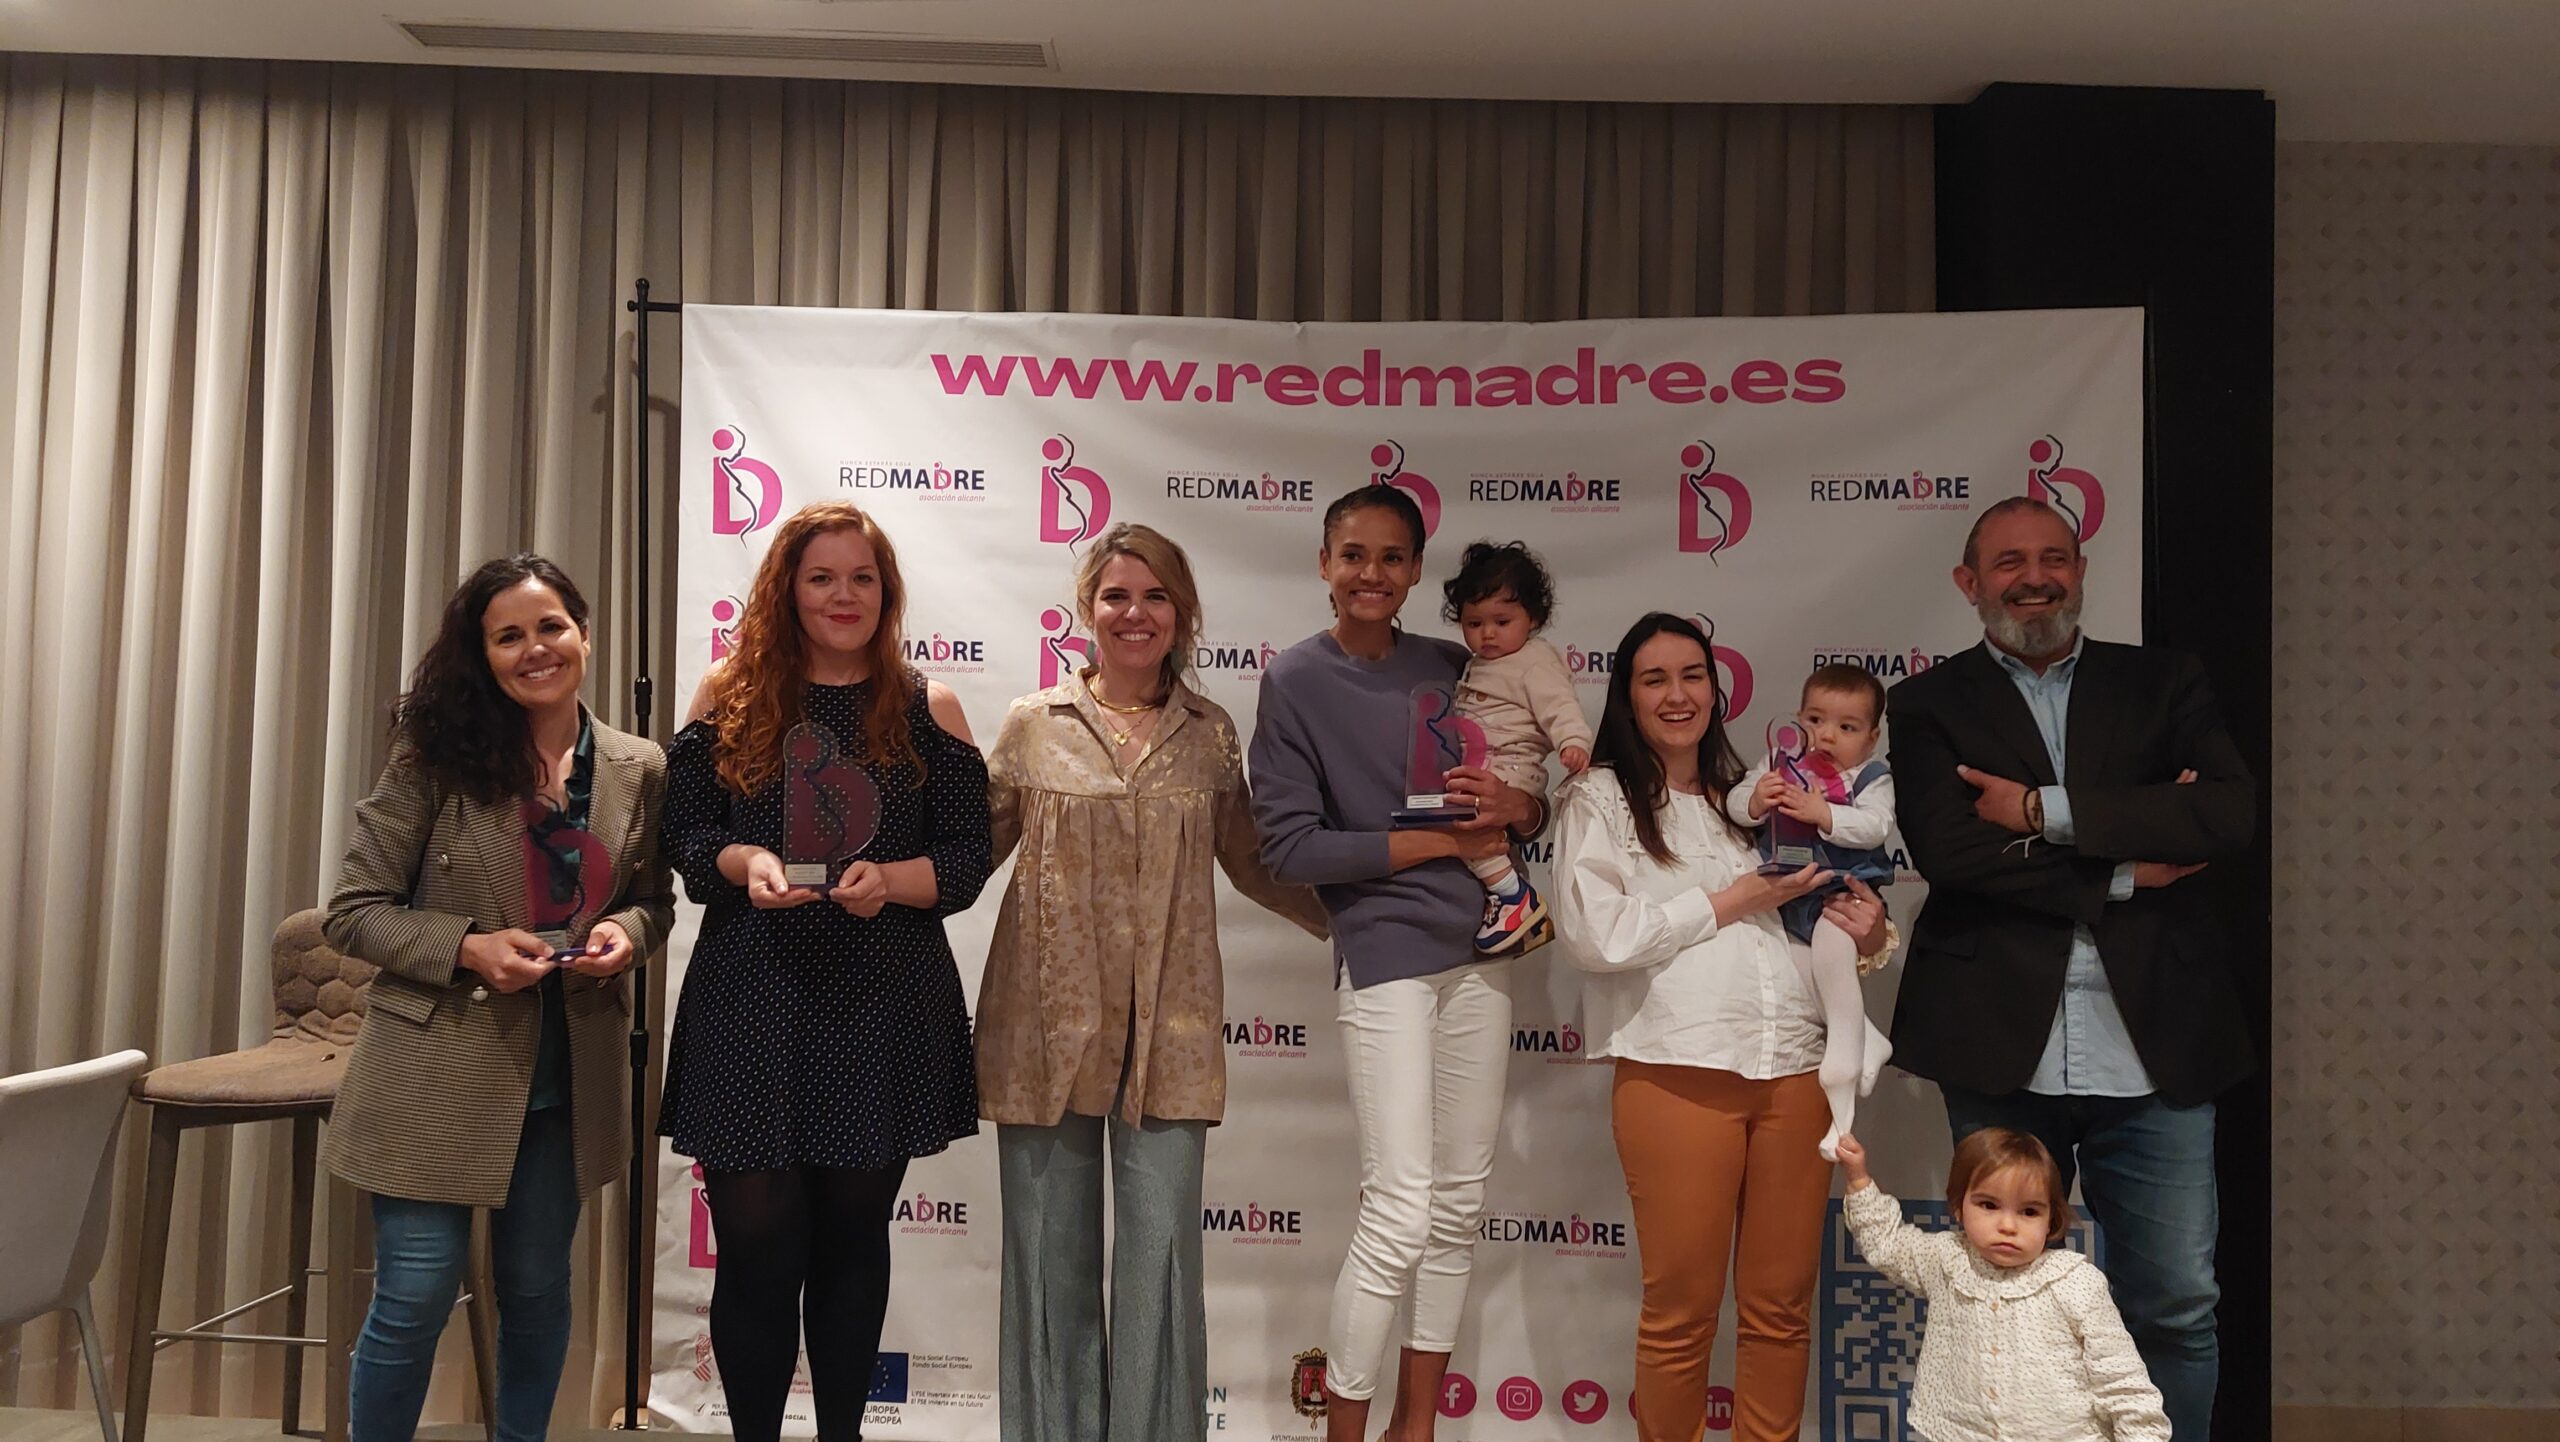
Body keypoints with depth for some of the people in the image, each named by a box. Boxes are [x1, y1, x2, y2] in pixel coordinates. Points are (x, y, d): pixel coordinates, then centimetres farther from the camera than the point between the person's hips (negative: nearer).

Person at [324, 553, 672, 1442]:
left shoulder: (638, 771, -1)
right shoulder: (435, 759, -9)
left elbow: (653, 903, 12)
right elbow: (353, 911, -7)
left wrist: (626, 930, -11)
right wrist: (467, 948, -23)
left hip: (566, 1079, 3)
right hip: (439, 1074, -3)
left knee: (537, 1291, 17)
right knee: (415, 1301, 3)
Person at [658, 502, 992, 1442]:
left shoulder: (928, 711, 4)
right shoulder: (729, 698, 6)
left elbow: (967, 859, 1)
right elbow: (684, 834, 4)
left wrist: (887, 881, -18)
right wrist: (744, 863, -17)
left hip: (884, 1010, 0)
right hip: (750, 1007, 0)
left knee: (853, 1235, 12)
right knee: (755, 1241, 0)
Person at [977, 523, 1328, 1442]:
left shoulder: (1210, 733, 8)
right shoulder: (1034, 725, 5)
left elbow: (1250, 862, 15)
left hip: (1167, 1029, 0)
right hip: (1048, 1020, 0)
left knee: (1162, 1253, 0)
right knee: (1049, 1253, 7)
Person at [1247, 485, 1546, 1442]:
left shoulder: (1453, 667, 9)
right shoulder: (1295, 680, -3)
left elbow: (1534, 813, 13)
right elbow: (1290, 848, -11)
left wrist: (1515, 805, -10)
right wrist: (1438, 840, -12)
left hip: (1479, 951, 5)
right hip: (1384, 957, -5)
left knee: (1459, 1204, 10)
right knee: (1401, 1212, -8)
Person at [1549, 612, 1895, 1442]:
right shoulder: (1599, 797, 4)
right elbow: (1592, 935, -10)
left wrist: (1870, 934, 4)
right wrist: (1729, 902, -6)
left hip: (1795, 1066, 5)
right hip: (1678, 1071, -5)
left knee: (1782, 1305, 8)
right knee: (1683, 1310, 2)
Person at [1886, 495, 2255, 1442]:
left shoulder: (2163, 684, 10)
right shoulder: (1930, 706, 6)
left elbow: (2232, 813, -7)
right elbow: (1946, 847, -11)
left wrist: (2046, 810, -11)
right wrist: (2124, 874, -11)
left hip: (2152, 1050, 1)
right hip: (2000, 1053, -1)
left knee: (2177, 1310, 7)